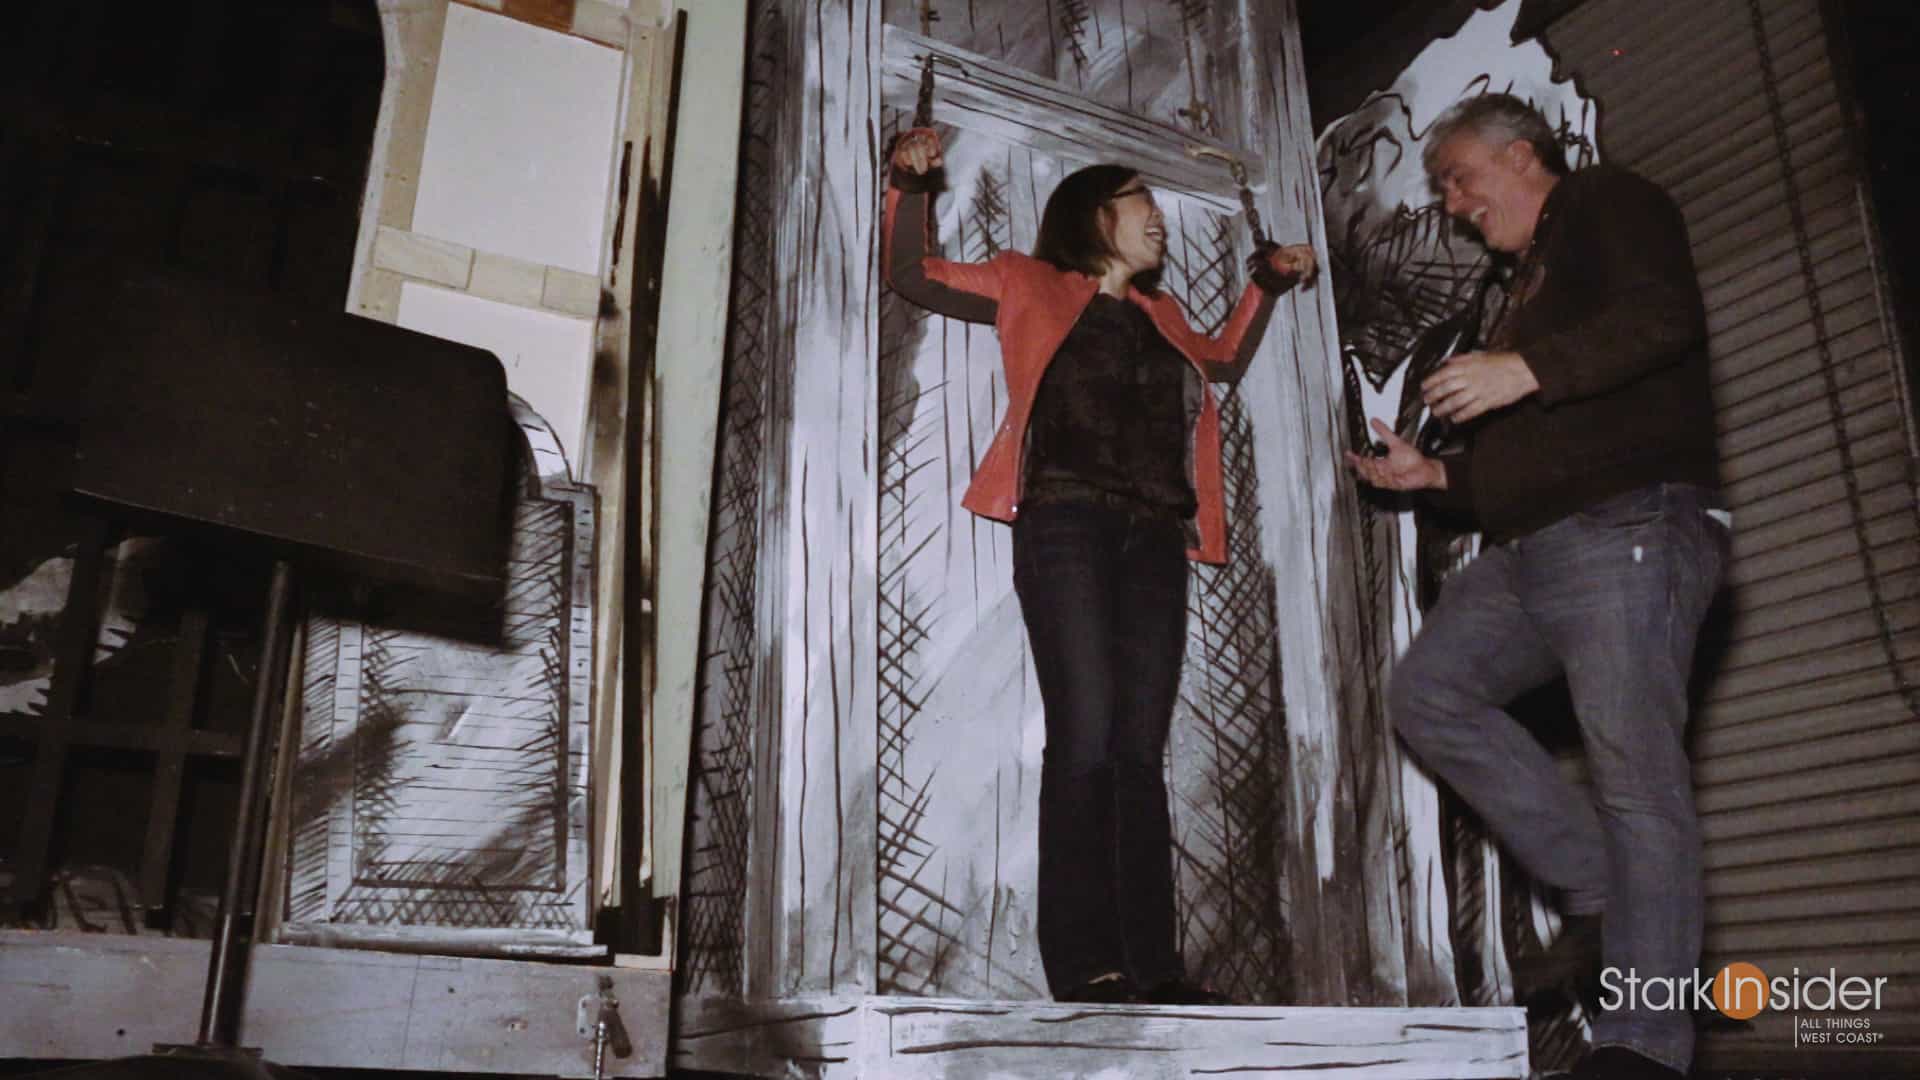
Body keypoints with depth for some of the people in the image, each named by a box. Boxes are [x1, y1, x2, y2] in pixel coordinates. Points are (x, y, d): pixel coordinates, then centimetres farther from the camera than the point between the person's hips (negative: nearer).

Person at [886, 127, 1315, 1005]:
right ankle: (1085, 965, -12)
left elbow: (1225, 363, 44)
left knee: (1141, 747, 1)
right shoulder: (1033, 288, 14)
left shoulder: (1160, 317, 27)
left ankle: (1150, 964, 3)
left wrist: (1268, 284, 37)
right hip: (1067, 527, -5)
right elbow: (913, 276, 13)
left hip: (1153, 539, 5)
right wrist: (912, 186, -1)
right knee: (1085, 735, -14)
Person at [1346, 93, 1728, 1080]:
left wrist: (1526, 369, -24)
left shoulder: (1607, 203, 7)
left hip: (1630, 528, -10)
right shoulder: (1529, 283, 30)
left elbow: (1664, 315, -15)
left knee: (1635, 773, -14)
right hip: (1527, 551, 10)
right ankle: (1601, 897, 3)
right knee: (1428, 692, -1)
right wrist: (1432, 473, 18)